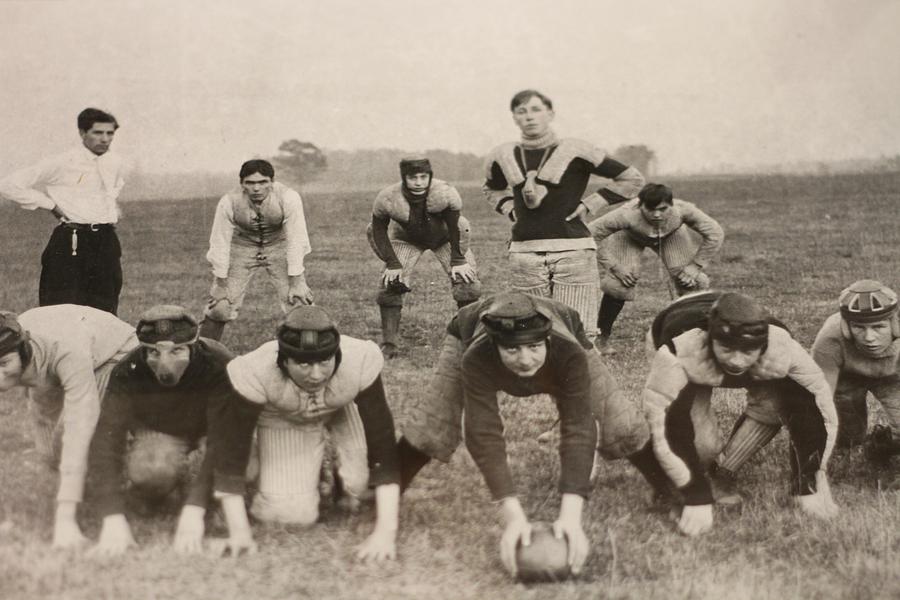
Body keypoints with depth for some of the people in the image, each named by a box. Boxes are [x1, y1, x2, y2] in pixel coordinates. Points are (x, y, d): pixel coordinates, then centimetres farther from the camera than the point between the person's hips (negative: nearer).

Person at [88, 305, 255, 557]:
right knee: (148, 472, -29)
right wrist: (113, 519, -49)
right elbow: (107, 439, -37)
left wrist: (193, 512, -50)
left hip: (207, 429, 0)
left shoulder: (219, 366, -36)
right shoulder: (128, 372, -31)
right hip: (156, 431, 0)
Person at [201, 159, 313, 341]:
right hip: (242, 248, 0)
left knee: (300, 303, -9)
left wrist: (296, 283, -22)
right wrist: (221, 285, -12)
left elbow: (296, 240, -23)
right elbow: (220, 243, -17)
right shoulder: (229, 202, -27)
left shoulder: (288, 198, -29)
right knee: (219, 307, -7)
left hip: (278, 246, 0)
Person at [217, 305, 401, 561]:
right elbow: (232, 451, -33)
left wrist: (385, 531, -41)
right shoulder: (256, 373, -40)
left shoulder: (360, 362, -40)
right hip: (284, 421, -1)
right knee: (293, 514, -12)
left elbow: (382, 444, -37)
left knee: (359, 483, -17)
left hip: (342, 409, 1)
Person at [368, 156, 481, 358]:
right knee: (390, 285, -13)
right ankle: (388, 345, -4)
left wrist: (458, 261, -19)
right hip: (407, 240, 1)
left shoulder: (446, 193, -36)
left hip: (445, 238, -1)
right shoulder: (387, 198, -32)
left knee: (467, 284, -13)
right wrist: (392, 263, -17)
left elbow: (455, 227, -21)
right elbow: (379, 230, -14)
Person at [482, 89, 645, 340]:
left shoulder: (574, 151, -3)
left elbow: (632, 179, 2)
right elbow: (492, 189, 33)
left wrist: (588, 204, -1)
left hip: (573, 251, -3)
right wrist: (510, 210, 14)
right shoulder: (501, 157, 8)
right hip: (524, 253, 4)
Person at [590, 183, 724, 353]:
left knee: (692, 281, -12)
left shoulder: (683, 210, -39)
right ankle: (602, 338, -2)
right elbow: (592, 233, -36)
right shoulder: (627, 215, -45)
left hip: (670, 236, 2)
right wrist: (614, 266, -33)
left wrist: (696, 265, -24)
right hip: (629, 237, -2)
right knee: (618, 283, -21)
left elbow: (715, 234, -24)